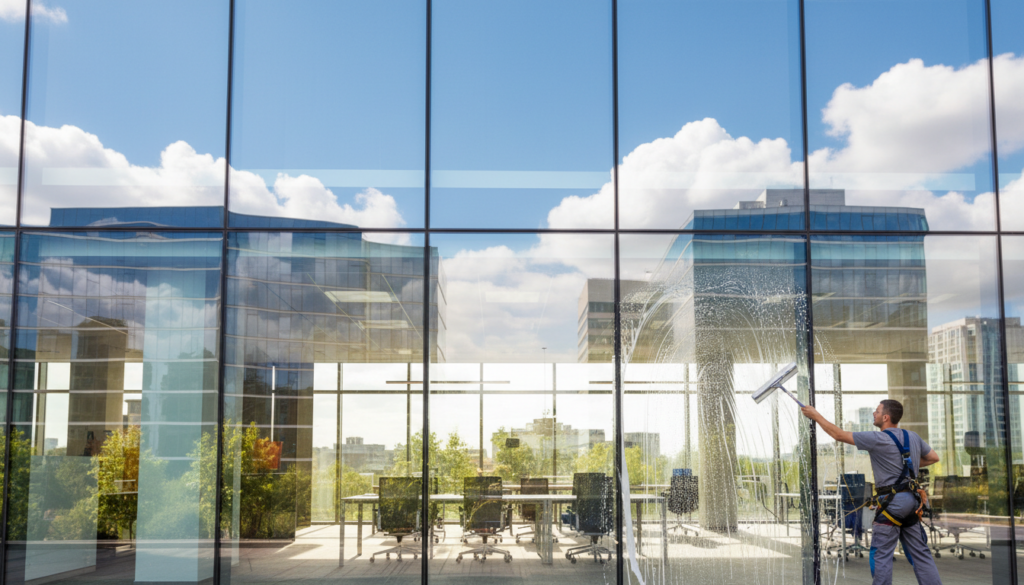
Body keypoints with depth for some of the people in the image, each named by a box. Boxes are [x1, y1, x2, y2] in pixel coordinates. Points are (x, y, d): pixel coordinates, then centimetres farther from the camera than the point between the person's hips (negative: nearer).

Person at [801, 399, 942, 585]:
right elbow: (934, 457, 22)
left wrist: (816, 415, 4)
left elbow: (838, 434, -7)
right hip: (911, 500, 7)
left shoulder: (877, 439, -11)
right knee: (919, 553, 11)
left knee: (881, 554, -2)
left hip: (893, 500, -7)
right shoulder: (913, 437, 10)